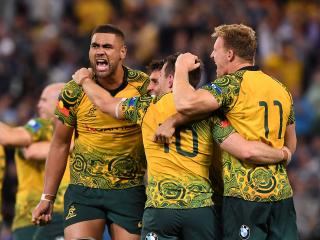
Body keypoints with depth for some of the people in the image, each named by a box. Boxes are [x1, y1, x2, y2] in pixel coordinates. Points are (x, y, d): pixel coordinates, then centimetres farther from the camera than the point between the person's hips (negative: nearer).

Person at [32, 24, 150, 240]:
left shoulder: (144, 86, -5)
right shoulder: (74, 92, -3)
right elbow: (60, 145, 6)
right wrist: (47, 197, 6)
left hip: (129, 191, 0)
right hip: (83, 191, 0)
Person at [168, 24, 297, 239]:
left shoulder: (232, 83, -8)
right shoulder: (282, 90, 16)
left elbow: (186, 104, -22)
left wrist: (181, 68, -4)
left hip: (244, 193, -7)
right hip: (282, 193, 7)